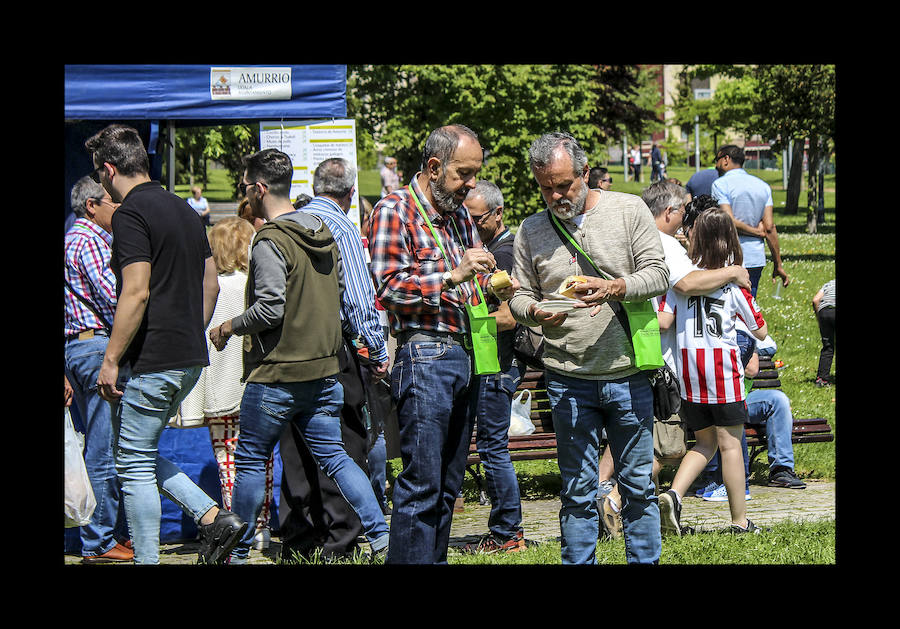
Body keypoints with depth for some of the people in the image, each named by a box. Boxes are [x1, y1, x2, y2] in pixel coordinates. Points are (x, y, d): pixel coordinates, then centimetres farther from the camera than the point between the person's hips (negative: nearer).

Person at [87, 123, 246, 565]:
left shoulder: (131, 213, -13)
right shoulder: (184, 209, 14)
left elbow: (136, 293, -21)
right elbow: (211, 284, 17)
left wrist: (110, 361, -17)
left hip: (149, 360, -9)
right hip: (190, 361, 9)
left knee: (135, 465, 1)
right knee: (141, 455, 19)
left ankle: (146, 560, 3)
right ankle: (214, 518, 7)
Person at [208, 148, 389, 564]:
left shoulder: (270, 241, -15)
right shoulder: (323, 234, 10)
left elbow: (269, 308, -21)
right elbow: (338, 294, 17)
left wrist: (229, 327, -6)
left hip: (276, 374, -7)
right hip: (324, 368, 7)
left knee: (250, 460, 6)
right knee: (332, 455, 9)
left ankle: (238, 552, 14)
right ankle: (381, 535, -2)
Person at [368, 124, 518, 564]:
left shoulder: (460, 215, 18)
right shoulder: (394, 210, -6)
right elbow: (389, 287, -15)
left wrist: (491, 286, 7)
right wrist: (454, 275, -21)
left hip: (466, 356, 8)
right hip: (425, 356, -8)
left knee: (448, 483, 10)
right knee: (421, 483, -9)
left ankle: (435, 559, 15)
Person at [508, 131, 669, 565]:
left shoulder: (629, 210, 1)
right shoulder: (530, 231, 7)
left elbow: (658, 276, -3)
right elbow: (520, 297, 9)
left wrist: (614, 288, -21)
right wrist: (535, 312, -15)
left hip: (627, 374, -1)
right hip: (568, 380, 1)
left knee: (638, 487, 7)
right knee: (577, 492, 5)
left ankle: (644, 561, 17)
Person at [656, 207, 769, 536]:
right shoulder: (734, 281, -3)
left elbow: (662, 322, -5)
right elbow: (761, 331, 3)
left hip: (688, 370, 3)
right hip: (724, 369, -3)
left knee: (705, 442, 17)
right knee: (730, 444, 4)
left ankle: (673, 495, -4)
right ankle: (740, 520, 7)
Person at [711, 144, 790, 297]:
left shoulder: (720, 184, -6)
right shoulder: (763, 186, 10)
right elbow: (770, 227, 3)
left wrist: (756, 232, 0)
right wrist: (778, 265, 4)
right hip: (756, 260, 6)